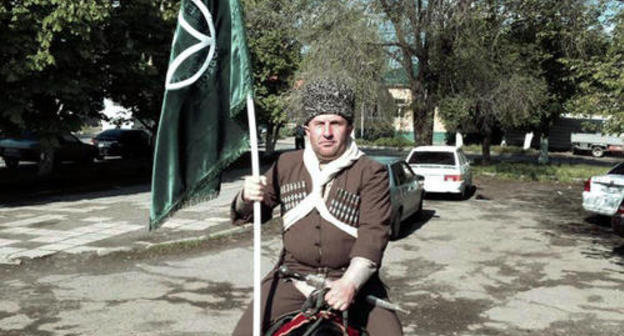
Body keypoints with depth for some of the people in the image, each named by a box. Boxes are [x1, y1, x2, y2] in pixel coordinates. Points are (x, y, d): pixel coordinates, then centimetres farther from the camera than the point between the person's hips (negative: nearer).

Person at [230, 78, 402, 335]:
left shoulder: (371, 173, -2)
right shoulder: (286, 165, 9)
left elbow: (374, 232, -13)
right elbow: (247, 217, 16)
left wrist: (351, 283, -28)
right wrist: (248, 198, -9)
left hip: (353, 279, -1)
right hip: (293, 277, 2)